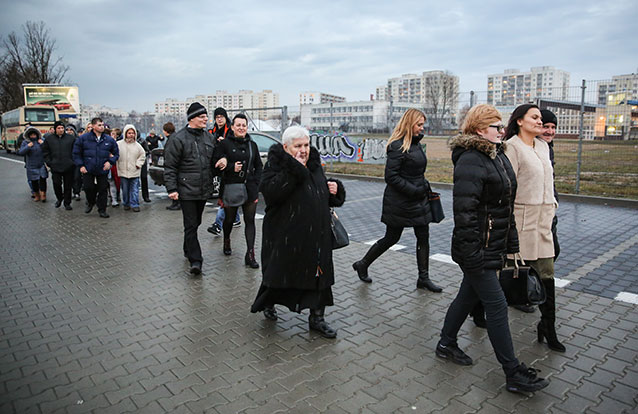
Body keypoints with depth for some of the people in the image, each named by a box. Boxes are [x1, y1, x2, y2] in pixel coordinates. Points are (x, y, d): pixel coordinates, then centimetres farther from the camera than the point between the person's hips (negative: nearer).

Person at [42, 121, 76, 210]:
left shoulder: (71, 138, 4)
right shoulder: (49, 139, 7)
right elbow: (45, 152, 12)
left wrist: (73, 162, -2)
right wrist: (49, 162, 2)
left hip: (68, 167, -1)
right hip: (55, 167, 1)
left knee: (68, 186, 4)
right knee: (57, 184, 0)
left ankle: (67, 203, 15)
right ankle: (59, 198, 27)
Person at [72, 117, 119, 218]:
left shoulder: (109, 140, 2)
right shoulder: (83, 138, -2)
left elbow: (116, 153, 12)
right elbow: (76, 153, 4)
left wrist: (110, 162, -4)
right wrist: (81, 165, -3)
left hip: (103, 170, 1)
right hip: (88, 170, -1)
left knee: (103, 190, 4)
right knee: (88, 188, 2)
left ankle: (102, 210, 16)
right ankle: (90, 203, 32)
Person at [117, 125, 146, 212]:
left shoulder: (137, 145, 2)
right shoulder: (119, 144, -2)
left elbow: (143, 155, 13)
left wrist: (138, 164, 4)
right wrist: (117, 164, -1)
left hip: (134, 172, 0)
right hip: (123, 171, 0)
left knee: (134, 189, 1)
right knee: (125, 189, 9)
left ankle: (135, 204, 7)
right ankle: (126, 204, 22)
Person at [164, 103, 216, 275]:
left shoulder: (209, 137, 12)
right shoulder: (178, 138, -7)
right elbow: (170, 166, -8)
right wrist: (172, 189, -13)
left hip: (204, 190, 6)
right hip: (186, 190, -6)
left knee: (195, 223, 17)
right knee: (191, 225, -6)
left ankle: (188, 250, 34)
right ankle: (195, 260, -3)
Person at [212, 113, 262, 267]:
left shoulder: (252, 145, 11)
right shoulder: (224, 143, -1)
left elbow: (259, 166, 16)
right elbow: (216, 163, -5)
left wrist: (255, 182, 3)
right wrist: (232, 167, -18)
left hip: (250, 189, 2)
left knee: (250, 221, -2)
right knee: (229, 219, 12)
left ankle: (250, 254, 0)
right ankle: (226, 242, 41)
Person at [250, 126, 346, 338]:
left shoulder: (314, 164, 10)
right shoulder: (276, 164, -10)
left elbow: (322, 194, 23)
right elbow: (270, 192, -28)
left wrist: (335, 189, 1)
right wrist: (294, 170, -29)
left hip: (316, 234, 6)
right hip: (285, 234, -5)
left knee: (319, 273, 7)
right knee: (279, 270, 11)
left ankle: (316, 318, 23)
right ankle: (268, 303, 41)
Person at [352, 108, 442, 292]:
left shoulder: (415, 143, 11)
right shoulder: (397, 146, -17)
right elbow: (391, 177, -22)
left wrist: (424, 187, 9)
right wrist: (414, 191, -22)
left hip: (418, 200, 8)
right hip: (399, 202, -8)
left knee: (423, 237, 8)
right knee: (391, 238, 4)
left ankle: (423, 278, 19)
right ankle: (362, 265, 24)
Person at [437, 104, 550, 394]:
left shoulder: (499, 157, 13)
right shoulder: (470, 161, -18)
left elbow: (506, 206, 19)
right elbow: (464, 210, -23)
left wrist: (512, 244, 19)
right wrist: (471, 255, -24)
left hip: (493, 247, 9)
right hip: (477, 249, -9)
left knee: (470, 295, 18)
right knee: (497, 306, -1)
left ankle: (446, 345, 36)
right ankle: (514, 374, 12)